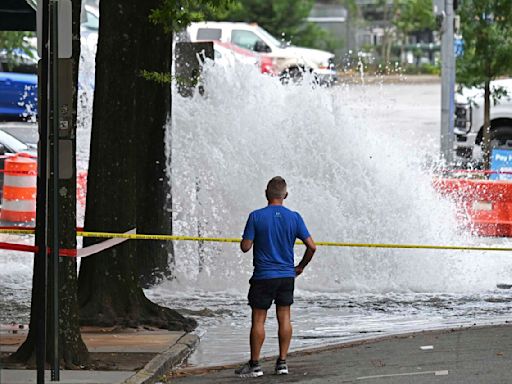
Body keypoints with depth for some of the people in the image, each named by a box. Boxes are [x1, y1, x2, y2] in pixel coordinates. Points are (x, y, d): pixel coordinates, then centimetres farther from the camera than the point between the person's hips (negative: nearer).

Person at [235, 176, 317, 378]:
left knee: (258, 320, 3)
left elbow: (245, 246, -9)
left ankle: (254, 365, 6)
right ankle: (282, 362, 10)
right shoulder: (294, 217, -1)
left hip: (263, 276, -3)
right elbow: (311, 246, -2)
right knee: (284, 318, 9)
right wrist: (300, 267, 12)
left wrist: (244, 240, 14)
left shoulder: (256, 217, -9)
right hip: (287, 276, 3)